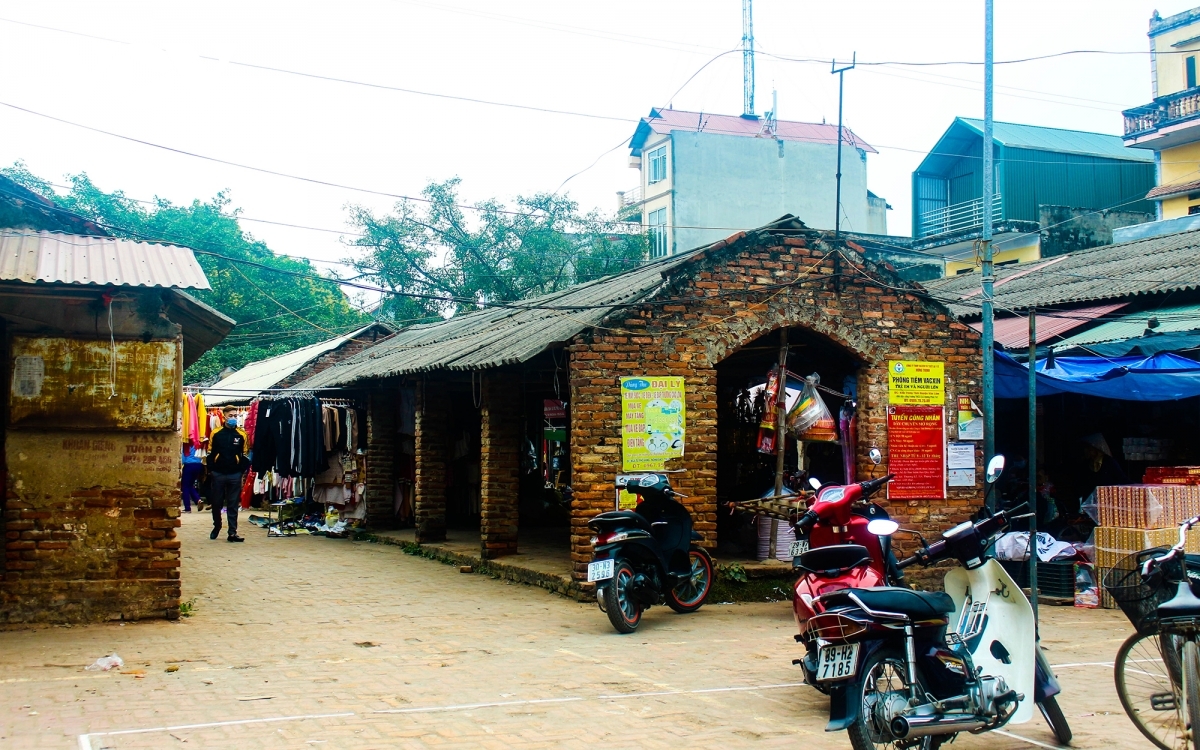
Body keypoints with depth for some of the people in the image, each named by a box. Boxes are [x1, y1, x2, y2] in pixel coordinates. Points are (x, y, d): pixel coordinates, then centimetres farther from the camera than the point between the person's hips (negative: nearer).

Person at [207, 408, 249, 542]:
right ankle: (216, 526, 32)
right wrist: (211, 469, -4)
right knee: (216, 503, 11)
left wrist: (242, 470, -3)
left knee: (233, 505, 3)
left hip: (235, 475, 0)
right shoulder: (216, 434, 0)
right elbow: (210, 453, 4)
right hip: (218, 474, 0)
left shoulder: (241, 435, 2)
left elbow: (244, 455, 7)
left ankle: (232, 532, 6)